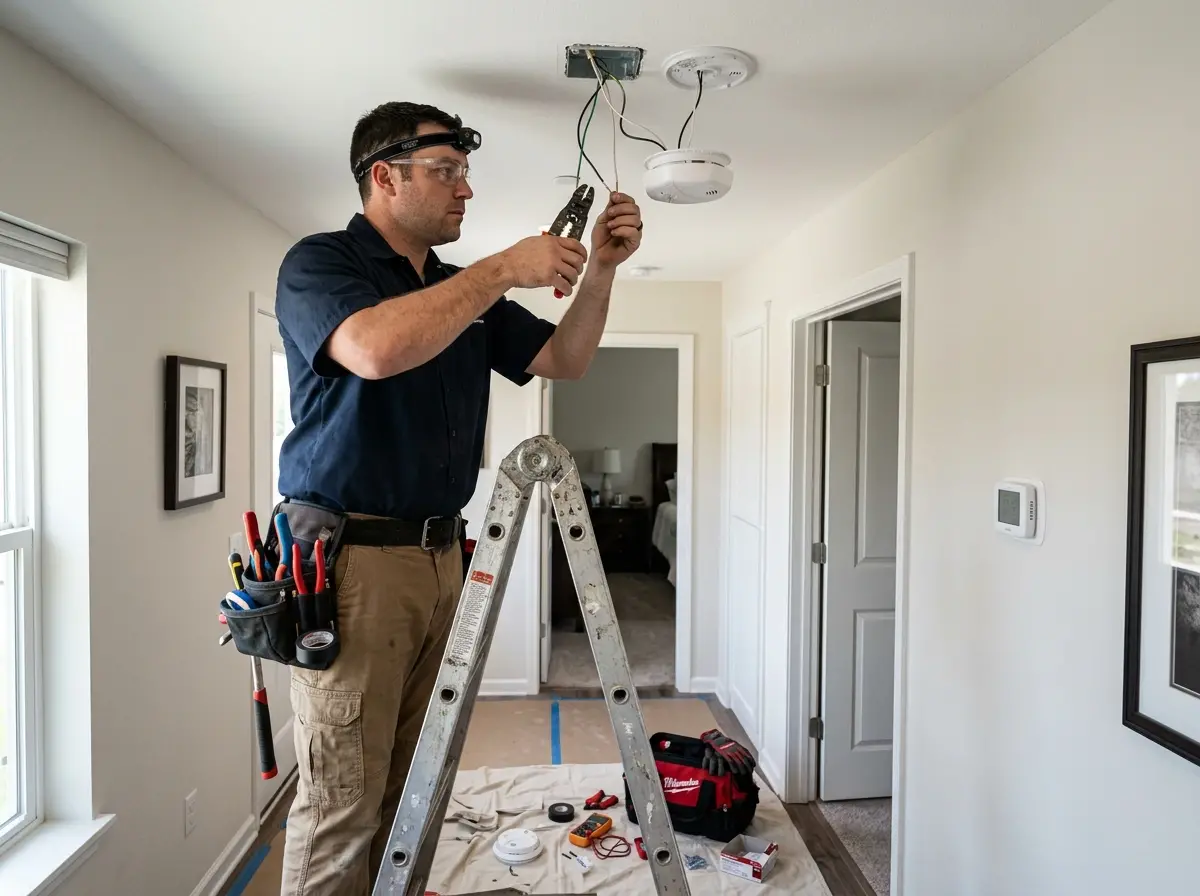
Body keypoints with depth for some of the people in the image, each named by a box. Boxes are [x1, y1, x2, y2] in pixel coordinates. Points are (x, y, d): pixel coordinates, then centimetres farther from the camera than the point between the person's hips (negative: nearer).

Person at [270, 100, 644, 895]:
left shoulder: (464, 291, 16)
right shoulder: (320, 263, -4)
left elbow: (563, 361, 15)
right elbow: (376, 348, -26)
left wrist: (598, 271, 0)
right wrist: (505, 270, -18)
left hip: (439, 556, 6)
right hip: (350, 558, -6)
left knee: (409, 788, 11)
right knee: (343, 796, -1)